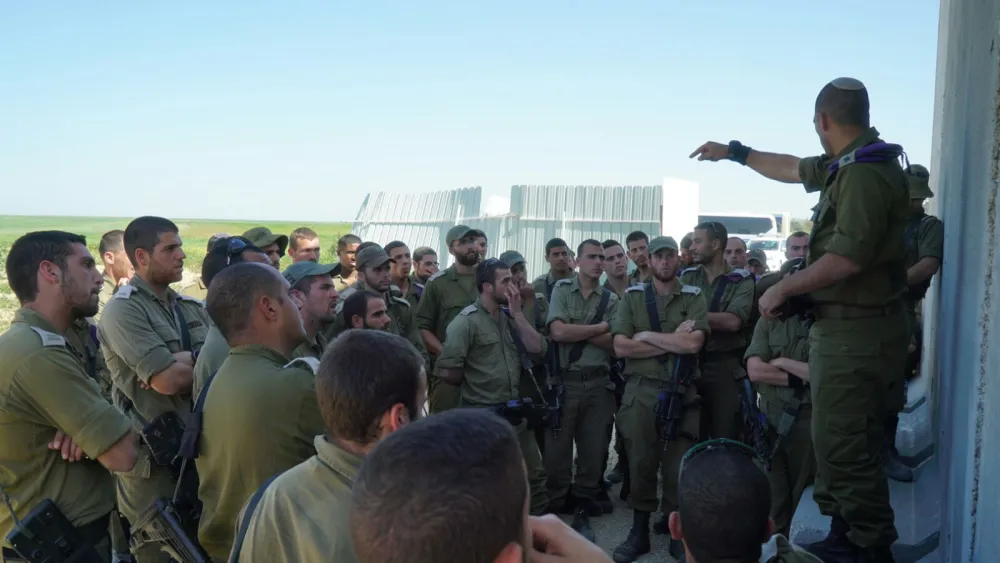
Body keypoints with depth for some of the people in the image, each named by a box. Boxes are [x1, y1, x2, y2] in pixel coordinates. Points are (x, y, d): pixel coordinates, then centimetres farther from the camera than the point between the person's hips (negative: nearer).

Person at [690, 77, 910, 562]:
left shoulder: (864, 172, -18)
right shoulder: (849, 165, 14)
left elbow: (849, 257, -26)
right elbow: (793, 169, 31)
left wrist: (784, 288, -15)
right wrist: (734, 152, 40)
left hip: (856, 331, -11)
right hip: (848, 326, 11)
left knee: (843, 448, -7)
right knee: (839, 443, 16)